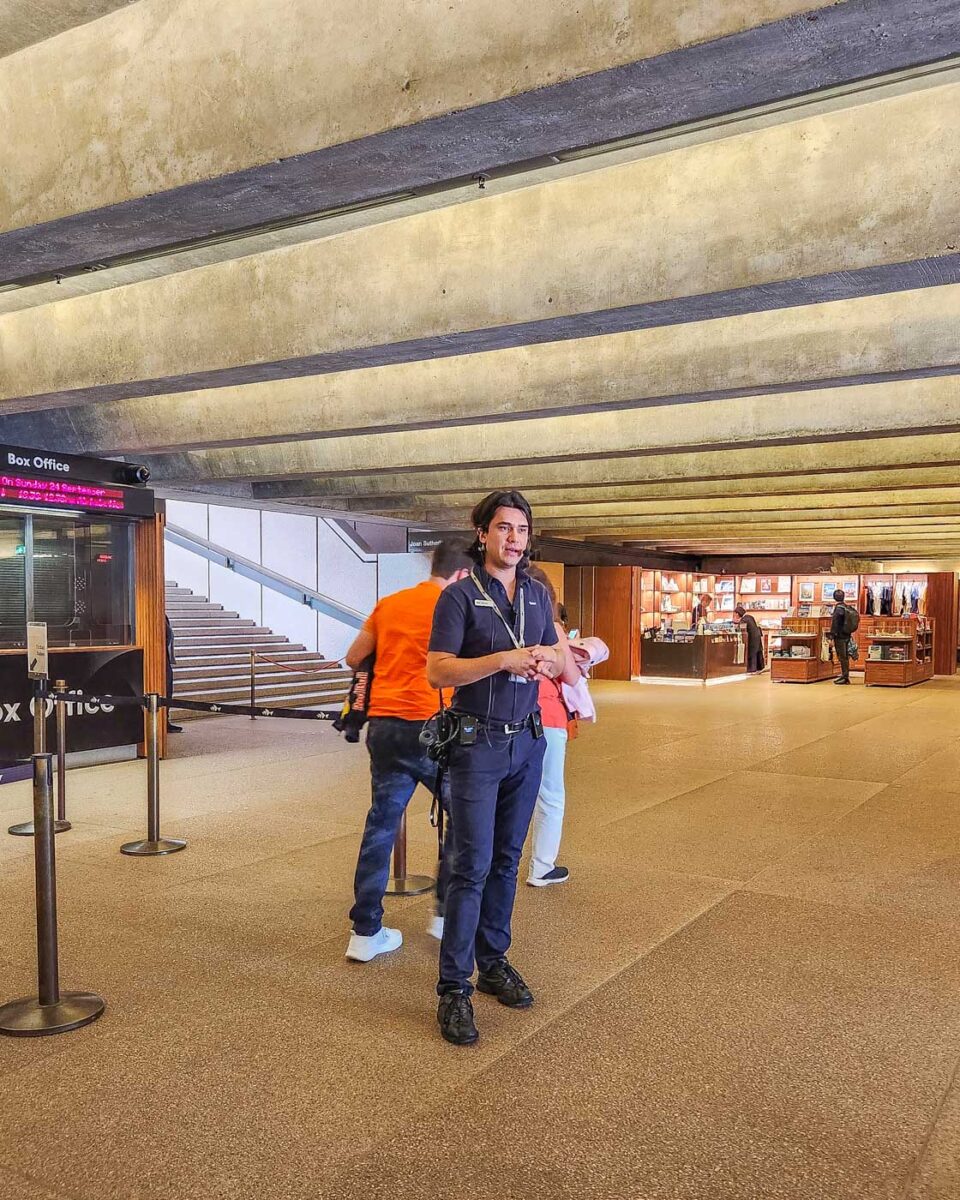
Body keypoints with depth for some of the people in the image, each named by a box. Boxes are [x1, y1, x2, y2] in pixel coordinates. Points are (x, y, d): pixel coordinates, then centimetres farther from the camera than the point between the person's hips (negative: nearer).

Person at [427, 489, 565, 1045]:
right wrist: (505, 659, -25)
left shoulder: (538, 594, 9)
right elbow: (438, 670, -16)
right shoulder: (461, 596, -9)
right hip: (478, 743, -5)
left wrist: (547, 658, -10)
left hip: (528, 740, 6)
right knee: (472, 865, -5)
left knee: (506, 861, 13)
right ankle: (454, 988, 3)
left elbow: (557, 662, 14)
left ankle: (494, 962, 26)